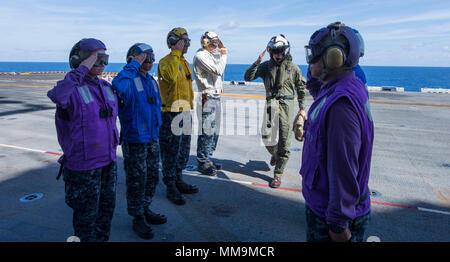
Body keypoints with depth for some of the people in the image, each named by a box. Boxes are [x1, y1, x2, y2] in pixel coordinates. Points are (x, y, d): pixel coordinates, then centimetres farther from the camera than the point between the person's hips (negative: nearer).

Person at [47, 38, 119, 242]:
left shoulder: (106, 88, 8)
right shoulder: (73, 89, -15)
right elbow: (57, 96, -40)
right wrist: (82, 70, -36)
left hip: (108, 161, 7)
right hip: (83, 164, -7)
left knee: (107, 207, 20)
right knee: (87, 213, 8)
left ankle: (103, 238, 38)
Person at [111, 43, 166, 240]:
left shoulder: (151, 81, 12)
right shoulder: (129, 80, -14)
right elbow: (118, 85, -41)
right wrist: (133, 65, -28)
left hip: (152, 139, 8)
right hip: (134, 140, -8)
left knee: (152, 177, 17)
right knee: (137, 180, 3)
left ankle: (146, 210, 36)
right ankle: (138, 218, 20)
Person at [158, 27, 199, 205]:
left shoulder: (185, 63, 17)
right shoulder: (165, 61, -10)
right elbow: (170, 76, -34)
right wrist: (176, 53, -25)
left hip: (185, 112, 9)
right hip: (172, 113, -9)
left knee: (184, 150, 16)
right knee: (171, 151, -1)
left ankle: (178, 180, 31)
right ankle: (170, 187, 10)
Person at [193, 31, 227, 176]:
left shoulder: (212, 55, 20)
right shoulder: (200, 56, -10)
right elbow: (218, 71, -18)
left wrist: (221, 52, 16)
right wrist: (224, 55, -4)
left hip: (216, 97, 9)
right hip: (207, 97, -9)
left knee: (214, 131, 13)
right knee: (207, 131, -6)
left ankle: (208, 159, 23)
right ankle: (202, 162, 4)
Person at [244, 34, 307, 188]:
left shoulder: (292, 68, 6)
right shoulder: (266, 66, 8)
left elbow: (301, 88, 13)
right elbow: (248, 77, -1)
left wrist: (302, 108, 10)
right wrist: (258, 61, -9)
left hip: (286, 105, -1)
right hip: (271, 104, 2)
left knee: (284, 142, -2)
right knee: (267, 139, 2)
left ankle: (278, 174, 9)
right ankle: (275, 154, 38)